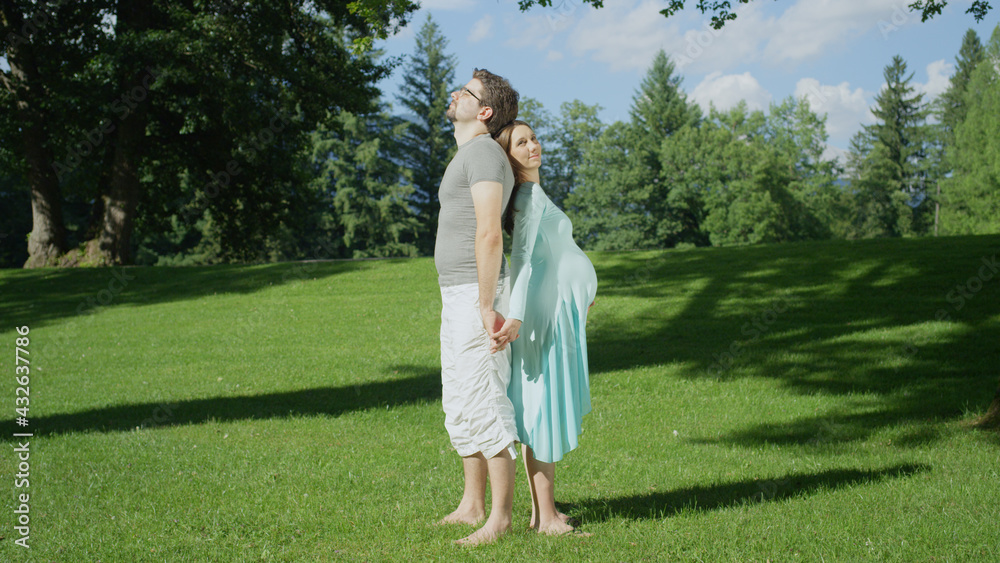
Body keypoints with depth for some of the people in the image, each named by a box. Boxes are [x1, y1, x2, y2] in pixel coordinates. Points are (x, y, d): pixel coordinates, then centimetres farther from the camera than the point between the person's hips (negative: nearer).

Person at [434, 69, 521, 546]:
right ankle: (472, 505, 23)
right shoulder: (466, 156, 21)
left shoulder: (483, 152, -13)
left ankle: (500, 516, -5)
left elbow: (489, 233, -21)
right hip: (456, 296, 11)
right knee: (459, 404, 15)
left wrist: (487, 306, -24)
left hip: (476, 294, -11)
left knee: (481, 403, -9)